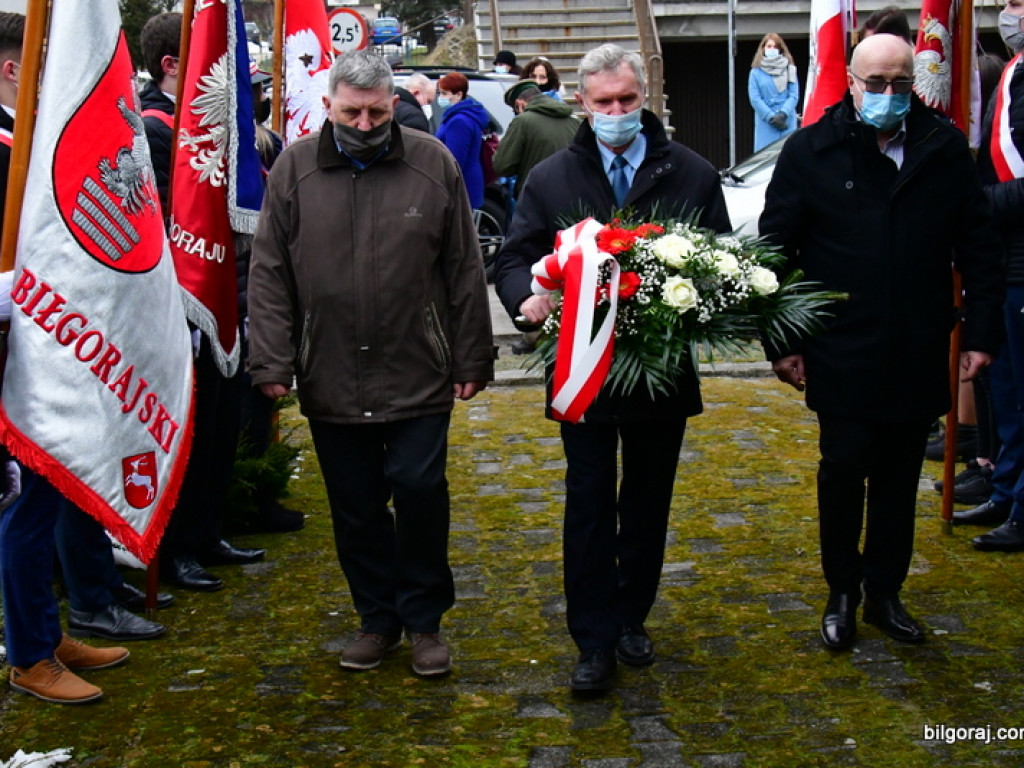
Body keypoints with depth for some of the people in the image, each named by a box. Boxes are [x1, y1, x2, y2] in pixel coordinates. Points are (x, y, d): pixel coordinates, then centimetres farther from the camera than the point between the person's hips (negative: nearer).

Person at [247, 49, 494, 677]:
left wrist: (472, 360, 0)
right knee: (355, 507, 11)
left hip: (419, 377, -2)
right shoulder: (295, 167, 1)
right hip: (330, 381, 2)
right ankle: (379, 618, 28)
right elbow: (269, 274, 2)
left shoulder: (434, 164, -1)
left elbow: (466, 272, 2)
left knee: (420, 489, -2)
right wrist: (272, 362, -4)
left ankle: (425, 619, 18)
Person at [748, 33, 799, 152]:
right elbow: (755, 99, -1)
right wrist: (771, 117, -11)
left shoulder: (789, 69, 9)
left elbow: (794, 95, 3)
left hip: (787, 123, 1)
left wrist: (783, 114, -13)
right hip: (765, 123, -1)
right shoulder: (756, 72, 6)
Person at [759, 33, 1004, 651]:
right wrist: (781, 341, -5)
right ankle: (842, 594, 24)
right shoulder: (812, 151, -4)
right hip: (841, 356, -2)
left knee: (900, 478, 12)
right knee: (844, 472, 5)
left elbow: (978, 247, 6)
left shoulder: (947, 149, 2)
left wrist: (983, 331, 2)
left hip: (919, 356, 2)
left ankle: (885, 593, 28)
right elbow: (776, 250, -2)